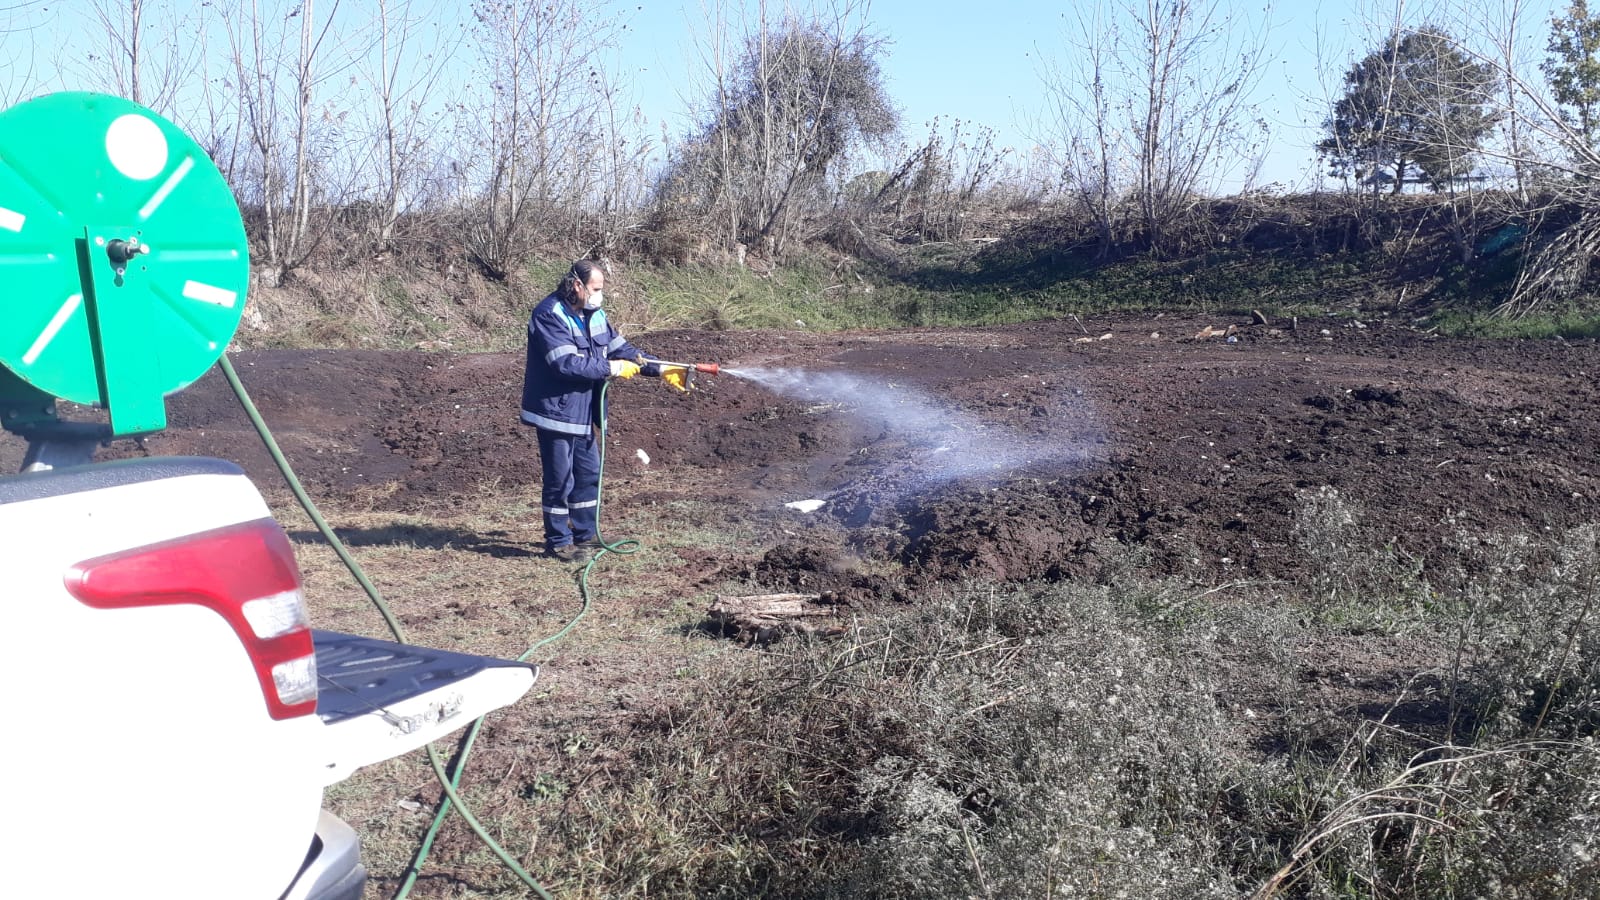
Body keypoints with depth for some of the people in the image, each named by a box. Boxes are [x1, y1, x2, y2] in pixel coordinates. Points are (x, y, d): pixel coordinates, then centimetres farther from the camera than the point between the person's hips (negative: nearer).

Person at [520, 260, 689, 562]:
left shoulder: (593, 314, 9)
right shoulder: (549, 316, -18)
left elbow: (622, 349, 10)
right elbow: (566, 363, -27)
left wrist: (660, 369, 0)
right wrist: (611, 368, -20)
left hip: (582, 412, 9)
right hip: (555, 411, -9)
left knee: (589, 475, 17)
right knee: (560, 480, -1)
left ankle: (586, 534, 30)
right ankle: (558, 542, 12)